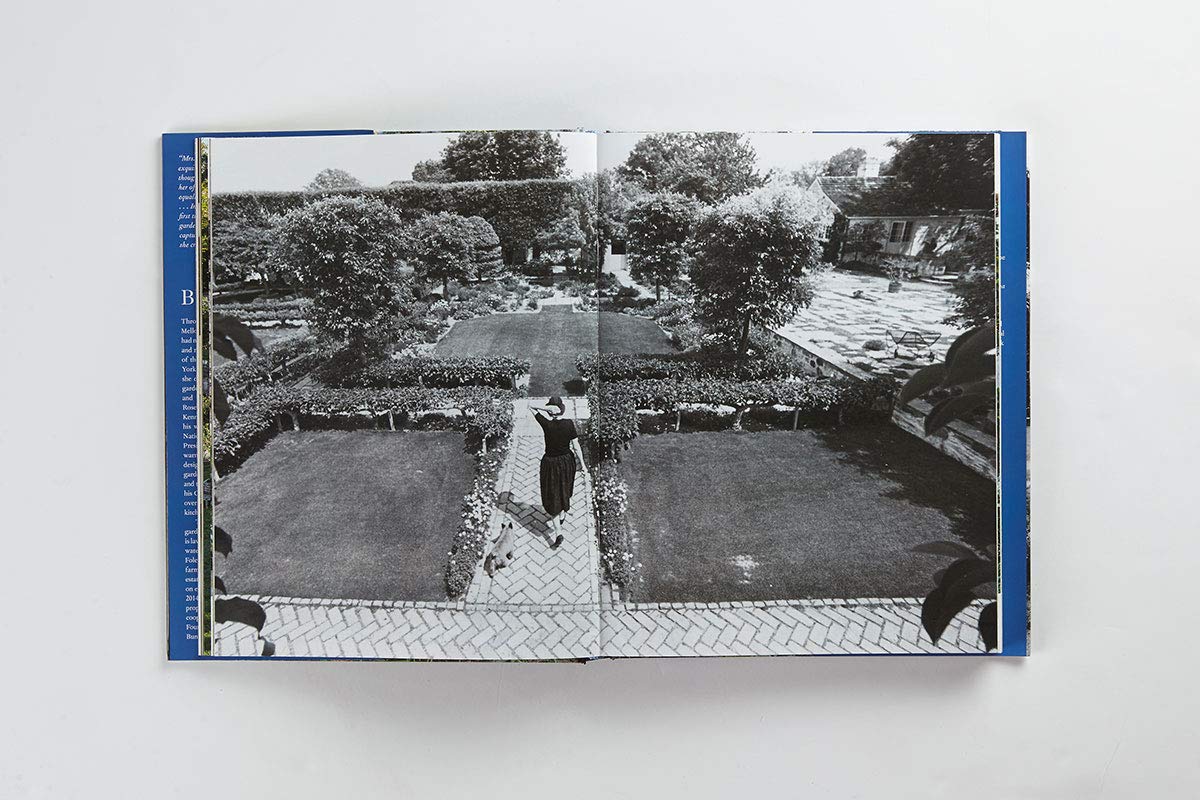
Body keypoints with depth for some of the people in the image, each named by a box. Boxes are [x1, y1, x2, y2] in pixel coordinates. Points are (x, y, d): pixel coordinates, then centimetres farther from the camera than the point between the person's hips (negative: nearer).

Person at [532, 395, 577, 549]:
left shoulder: (546, 424, -20)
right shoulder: (569, 423, -15)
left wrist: (548, 408, -26)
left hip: (550, 463, -3)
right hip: (567, 462, 3)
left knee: (552, 498, 7)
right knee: (565, 491, 28)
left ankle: (558, 533, 1)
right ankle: (562, 516, 50)